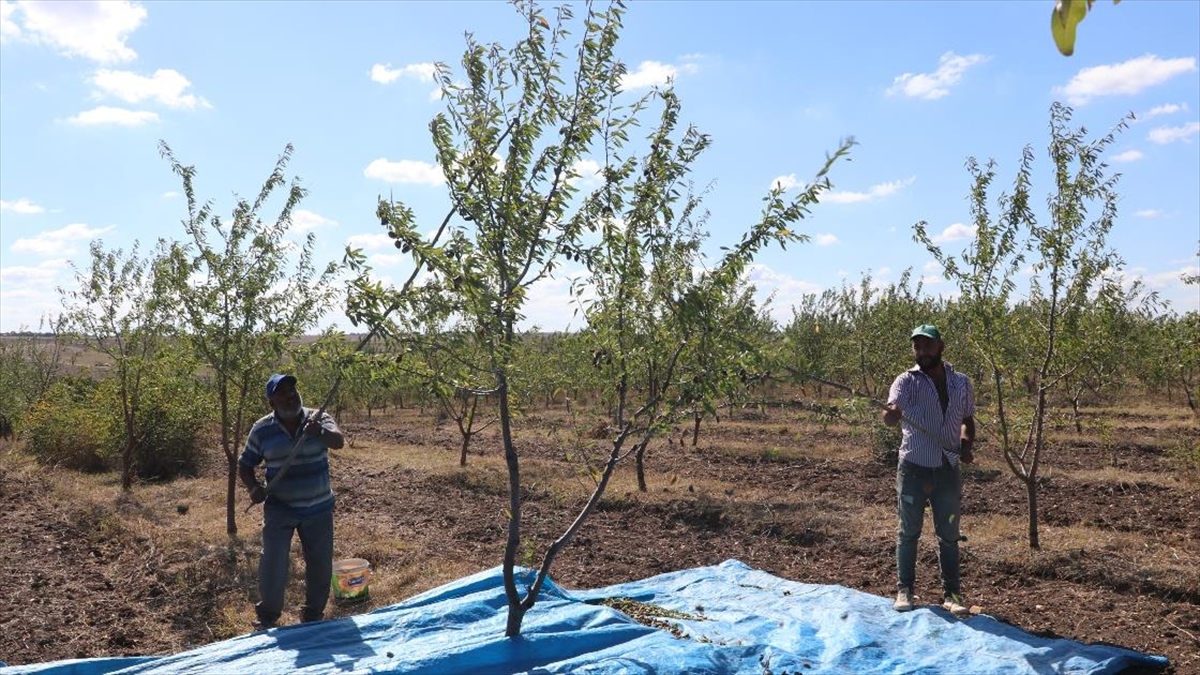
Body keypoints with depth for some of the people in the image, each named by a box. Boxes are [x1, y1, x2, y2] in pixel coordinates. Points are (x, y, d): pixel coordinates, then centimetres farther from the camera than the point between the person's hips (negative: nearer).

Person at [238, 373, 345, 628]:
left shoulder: (318, 419, -9)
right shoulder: (262, 430, -7)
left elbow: (339, 441, -29)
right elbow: (245, 465, 4)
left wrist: (321, 432, -50)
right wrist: (254, 487, -16)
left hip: (319, 509, 1)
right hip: (279, 509, 0)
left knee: (320, 565, 11)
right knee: (273, 564, -3)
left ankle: (313, 615, 32)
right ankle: (268, 614, 21)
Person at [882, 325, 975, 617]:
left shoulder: (961, 383, 3)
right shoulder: (907, 381, -9)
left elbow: (967, 420, 18)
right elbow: (893, 411, -28)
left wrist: (967, 444, -1)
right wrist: (891, 414, -52)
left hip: (948, 470, 3)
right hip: (913, 469, -3)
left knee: (949, 535, 10)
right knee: (908, 532, 7)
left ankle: (951, 592, 22)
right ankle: (904, 590, 20)